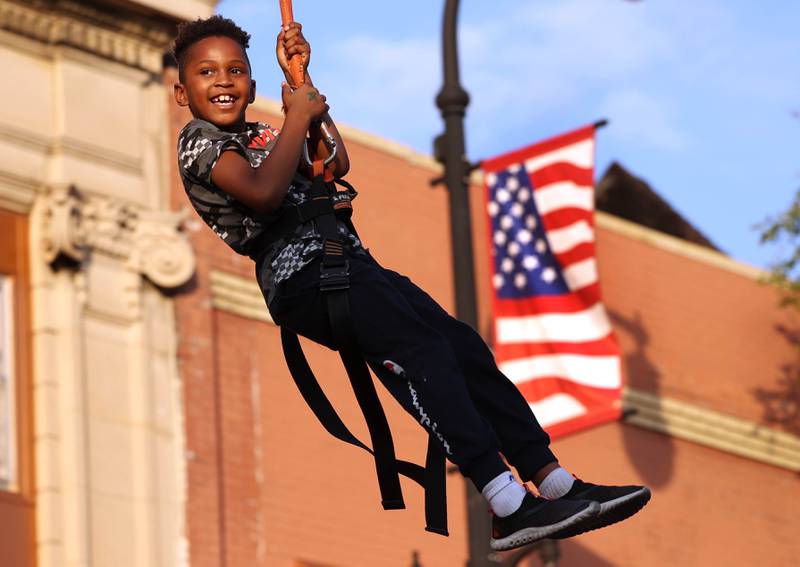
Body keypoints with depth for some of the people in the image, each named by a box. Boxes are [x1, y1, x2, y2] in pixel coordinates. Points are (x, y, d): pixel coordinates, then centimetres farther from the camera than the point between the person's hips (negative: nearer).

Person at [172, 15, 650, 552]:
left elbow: (335, 163, 25)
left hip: (352, 264, 9)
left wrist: (300, 77, 23)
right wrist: (298, 114, -5)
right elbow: (263, 192, -16)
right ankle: (510, 509, -35)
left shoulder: (261, 136, 29)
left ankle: (557, 484, -11)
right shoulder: (198, 141, 1)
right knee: (420, 350, -26)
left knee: (465, 345, -7)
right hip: (302, 278, -9)